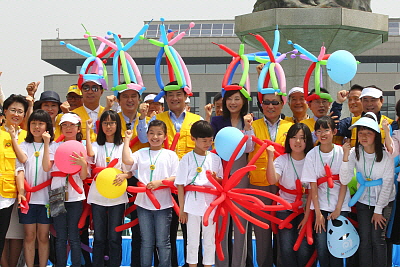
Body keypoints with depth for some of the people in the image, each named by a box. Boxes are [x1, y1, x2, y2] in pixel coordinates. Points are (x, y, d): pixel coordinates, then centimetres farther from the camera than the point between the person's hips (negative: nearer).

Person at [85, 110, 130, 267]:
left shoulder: (123, 147, 6)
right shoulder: (97, 145, 8)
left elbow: (130, 171, 0)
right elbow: (90, 154, -16)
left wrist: (123, 176, -23)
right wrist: (88, 131, -12)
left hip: (117, 197, -1)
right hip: (97, 196, 1)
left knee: (114, 238, 2)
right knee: (99, 238, 5)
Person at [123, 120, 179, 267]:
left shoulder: (170, 155, 4)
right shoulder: (141, 153, 9)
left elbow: (176, 178, -3)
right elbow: (127, 160, -12)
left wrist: (159, 182, -18)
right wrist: (127, 139, -4)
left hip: (163, 205, -2)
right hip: (143, 203, 2)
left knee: (163, 242, 4)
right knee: (146, 242, 10)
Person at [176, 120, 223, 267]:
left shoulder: (215, 158, 6)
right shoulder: (187, 158, -2)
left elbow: (222, 182, 12)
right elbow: (180, 185, -2)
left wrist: (215, 178, -12)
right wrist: (182, 209, -5)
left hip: (210, 204, 2)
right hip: (192, 204, -2)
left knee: (209, 240, 9)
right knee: (192, 240, 6)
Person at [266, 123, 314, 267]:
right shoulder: (282, 160, 2)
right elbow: (272, 180, -17)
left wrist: (307, 216, -11)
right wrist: (270, 156, -24)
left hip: (306, 209, -1)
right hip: (285, 209, 1)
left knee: (303, 251, -14)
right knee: (286, 250, -12)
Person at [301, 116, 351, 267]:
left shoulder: (342, 153, -2)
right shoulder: (312, 155, 0)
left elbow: (344, 183, -2)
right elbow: (313, 185, -2)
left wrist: (338, 209, -8)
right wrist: (318, 213, -6)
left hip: (340, 205, -1)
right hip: (320, 205, 1)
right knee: (321, 247, -5)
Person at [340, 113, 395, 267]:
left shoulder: (386, 155, -18)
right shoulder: (354, 153, -12)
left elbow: (387, 184, -13)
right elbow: (344, 180, -20)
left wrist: (378, 211, -10)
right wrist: (346, 156, -31)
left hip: (384, 201, -2)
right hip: (363, 201, 2)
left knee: (377, 239, -9)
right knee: (364, 239, -3)